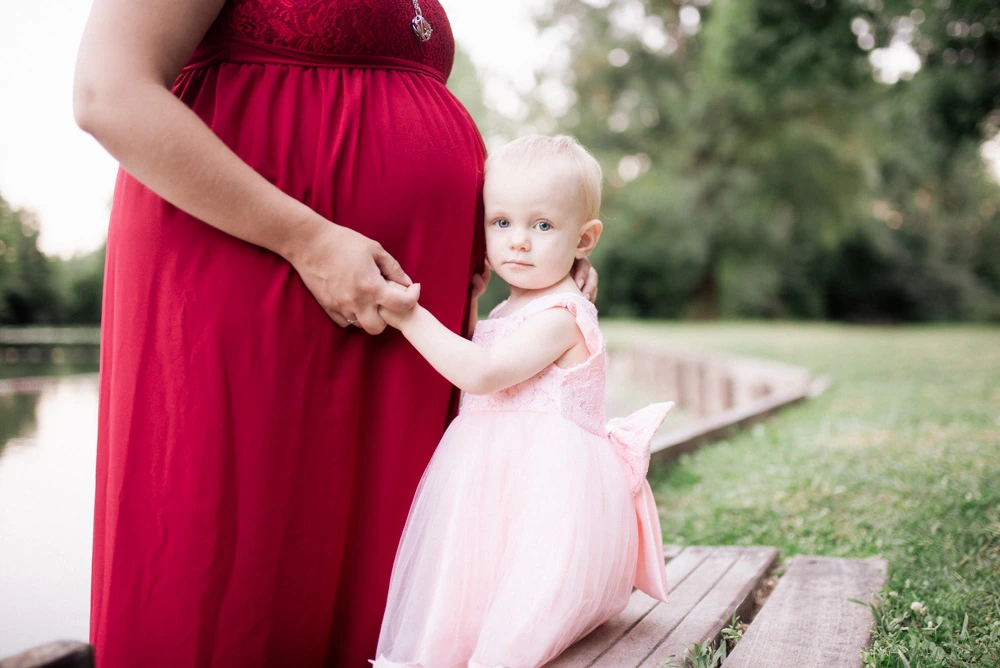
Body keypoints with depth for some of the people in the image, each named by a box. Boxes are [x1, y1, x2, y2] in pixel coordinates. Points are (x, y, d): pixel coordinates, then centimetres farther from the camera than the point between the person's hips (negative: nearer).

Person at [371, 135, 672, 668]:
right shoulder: (509, 312, 18)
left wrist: (410, 318, -23)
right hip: (504, 471, 10)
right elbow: (481, 378, 27)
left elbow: (481, 373, -25)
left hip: (543, 481, -10)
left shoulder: (559, 316, -15)